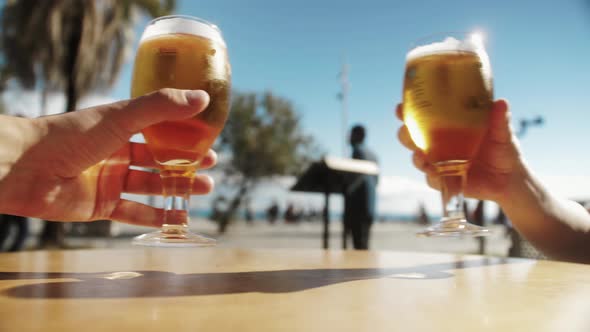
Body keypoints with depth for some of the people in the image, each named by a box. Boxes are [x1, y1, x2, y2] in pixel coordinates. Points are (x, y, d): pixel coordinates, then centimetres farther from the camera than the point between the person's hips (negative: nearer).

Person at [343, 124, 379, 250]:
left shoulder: (358, 150, -7)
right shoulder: (372, 154, 18)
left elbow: (361, 175, -19)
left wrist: (348, 190, -18)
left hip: (358, 202, -9)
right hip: (370, 203, 9)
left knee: (359, 241, -10)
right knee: (364, 240, 12)